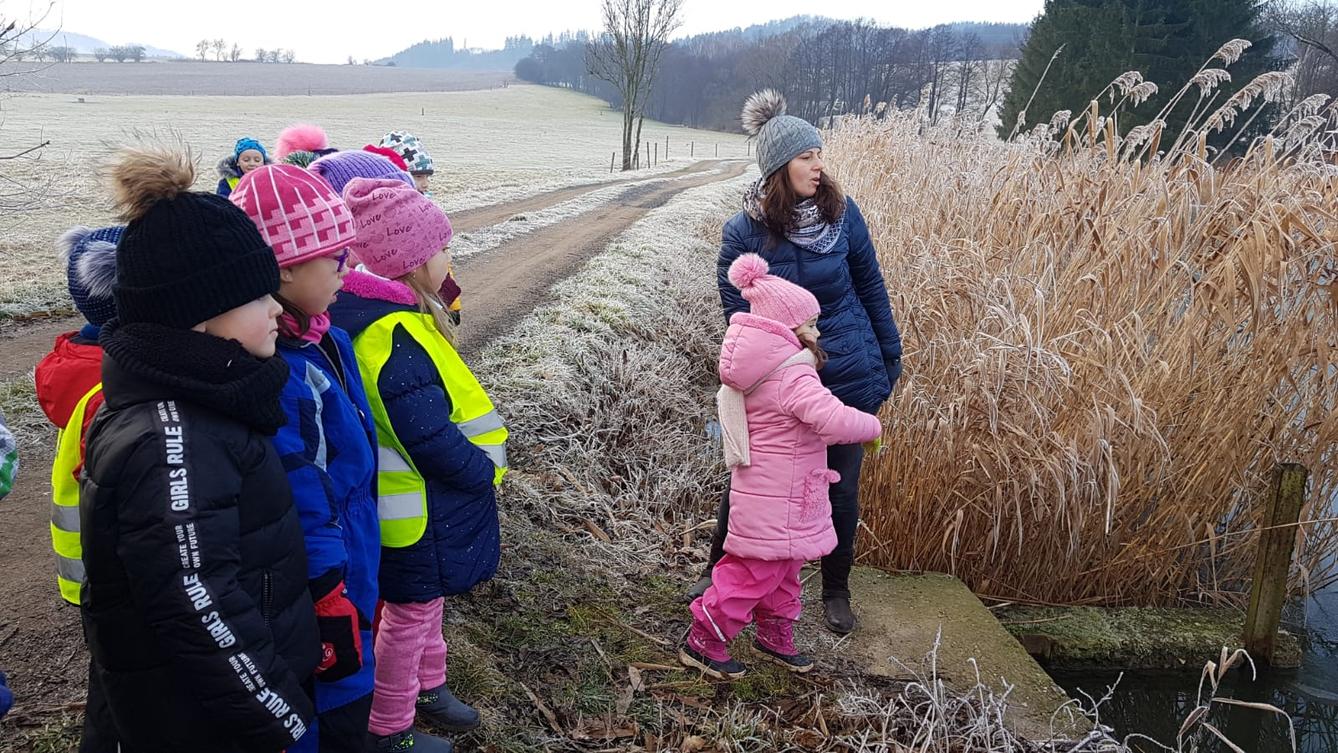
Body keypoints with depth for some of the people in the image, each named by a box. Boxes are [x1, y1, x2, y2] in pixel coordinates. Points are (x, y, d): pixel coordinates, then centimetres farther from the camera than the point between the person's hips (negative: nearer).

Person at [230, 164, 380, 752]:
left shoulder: (324, 338, 1)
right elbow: (297, 511, -25)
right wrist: (331, 611, -17)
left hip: (351, 573, 8)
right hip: (314, 593, -8)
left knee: (350, 704, 24)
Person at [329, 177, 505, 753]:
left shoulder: (381, 312, 2)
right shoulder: (396, 336, -30)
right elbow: (429, 436, -31)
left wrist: (476, 461, 9)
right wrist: (483, 470, -15)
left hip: (425, 497, 10)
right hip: (418, 509, -10)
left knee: (426, 600, 27)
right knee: (409, 614, 10)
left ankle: (426, 686, 48)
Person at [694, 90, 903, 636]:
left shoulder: (842, 212, -6)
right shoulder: (743, 232, -12)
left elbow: (870, 286, 5)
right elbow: (737, 313, -9)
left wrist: (891, 355, 9)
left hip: (851, 379, 2)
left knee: (841, 488, 12)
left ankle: (836, 591, 33)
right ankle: (719, 570, 34)